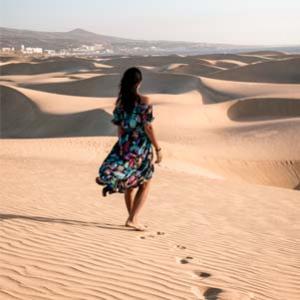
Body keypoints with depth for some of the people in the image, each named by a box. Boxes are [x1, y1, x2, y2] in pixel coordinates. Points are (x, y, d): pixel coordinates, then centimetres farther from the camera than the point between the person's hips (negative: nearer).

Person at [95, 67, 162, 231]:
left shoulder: (120, 102, 2)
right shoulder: (145, 101, -14)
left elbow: (120, 128, 6)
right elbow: (148, 127, -15)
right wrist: (158, 148, -8)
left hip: (125, 145, 5)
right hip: (142, 146, -5)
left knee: (129, 184, 18)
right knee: (144, 185, 12)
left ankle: (132, 218, 27)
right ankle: (132, 219, 4)